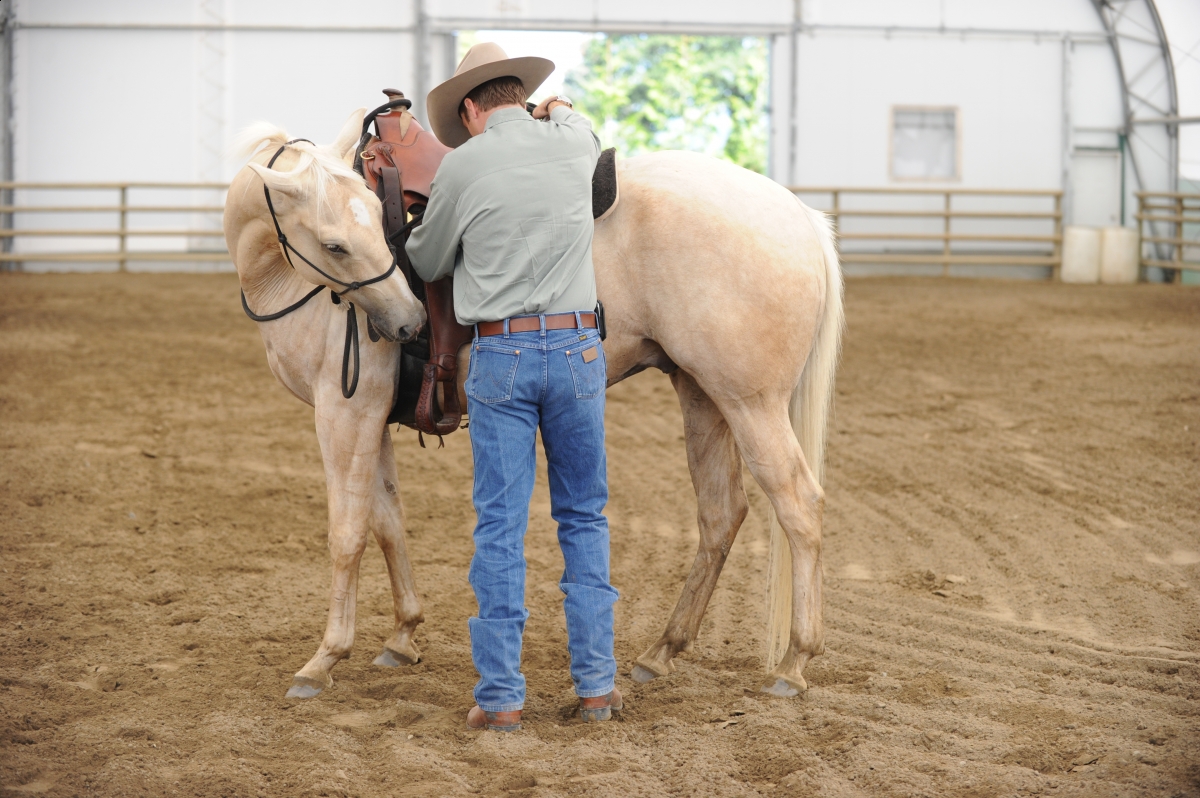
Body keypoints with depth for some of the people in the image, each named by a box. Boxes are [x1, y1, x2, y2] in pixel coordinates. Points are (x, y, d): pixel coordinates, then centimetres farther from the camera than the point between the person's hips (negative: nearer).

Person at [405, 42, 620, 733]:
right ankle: (596, 681, 14)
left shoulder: (463, 166, -5)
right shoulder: (573, 143, 3)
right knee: (585, 517, 13)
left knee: (501, 526, 3)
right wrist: (558, 110, 48)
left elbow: (428, 265, 9)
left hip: (500, 355, -2)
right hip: (576, 346, 2)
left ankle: (501, 695, 3)